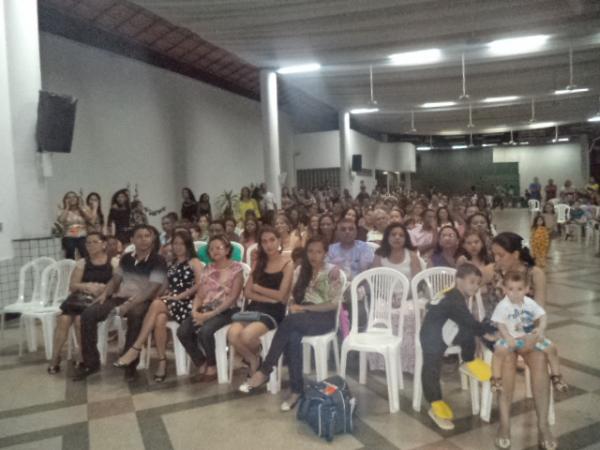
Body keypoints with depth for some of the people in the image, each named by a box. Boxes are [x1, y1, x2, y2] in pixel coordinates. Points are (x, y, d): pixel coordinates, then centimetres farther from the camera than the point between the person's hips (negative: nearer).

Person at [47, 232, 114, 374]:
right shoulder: (82, 263, 18)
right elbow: (72, 286, 9)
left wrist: (102, 288, -16)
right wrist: (87, 286, -11)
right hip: (80, 297, 4)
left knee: (80, 319, -29)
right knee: (63, 319, -24)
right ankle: (55, 358, -12)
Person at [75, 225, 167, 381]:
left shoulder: (158, 261, -7)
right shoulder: (126, 258, 12)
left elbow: (153, 289, -15)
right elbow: (115, 279, 19)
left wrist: (130, 303, -26)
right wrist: (105, 293, -2)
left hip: (142, 301, -6)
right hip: (119, 297, 6)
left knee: (135, 316, -40)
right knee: (88, 315, -16)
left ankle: (130, 363, -21)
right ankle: (91, 362, -4)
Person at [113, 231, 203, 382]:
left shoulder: (194, 262, 4)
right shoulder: (171, 264, 24)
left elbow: (200, 284, -10)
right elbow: (170, 286, 20)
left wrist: (179, 296, -15)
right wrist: (166, 295, -4)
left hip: (186, 304, -5)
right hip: (171, 303, 5)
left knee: (156, 304, -32)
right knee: (160, 319, -32)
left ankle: (136, 349, -27)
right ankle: (162, 362, -25)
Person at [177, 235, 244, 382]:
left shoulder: (236, 269, -1)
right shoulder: (207, 269, 16)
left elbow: (232, 298, -10)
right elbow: (200, 295, 13)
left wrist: (211, 314, -17)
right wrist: (195, 311, -9)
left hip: (225, 311, -5)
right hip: (205, 309, 6)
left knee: (205, 332, -32)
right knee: (182, 331, -20)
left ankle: (212, 365, -4)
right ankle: (201, 364, 2)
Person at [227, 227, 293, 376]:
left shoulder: (287, 264, 0)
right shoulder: (259, 263, 15)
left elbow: (281, 296, -7)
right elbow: (247, 293, 7)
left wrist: (257, 288, 2)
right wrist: (270, 298, -9)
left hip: (274, 312, -4)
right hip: (253, 309, 5)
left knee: (246, 335, -32)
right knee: (232, 334, -26)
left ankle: (259, 357, 5)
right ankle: (252, 361, 4)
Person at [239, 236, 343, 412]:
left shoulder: (332, 271, -2)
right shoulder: (300, 270, 12)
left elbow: (334, 303, -8)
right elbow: (295, 298, 13)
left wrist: (304, 308, -14)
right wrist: (294, 307, -12)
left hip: (324, 318, -4)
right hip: (302, 317, 4)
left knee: (289, 321, -34)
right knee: (293, 337, -33)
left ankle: (264, 371, -29)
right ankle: (297, 389, -26)